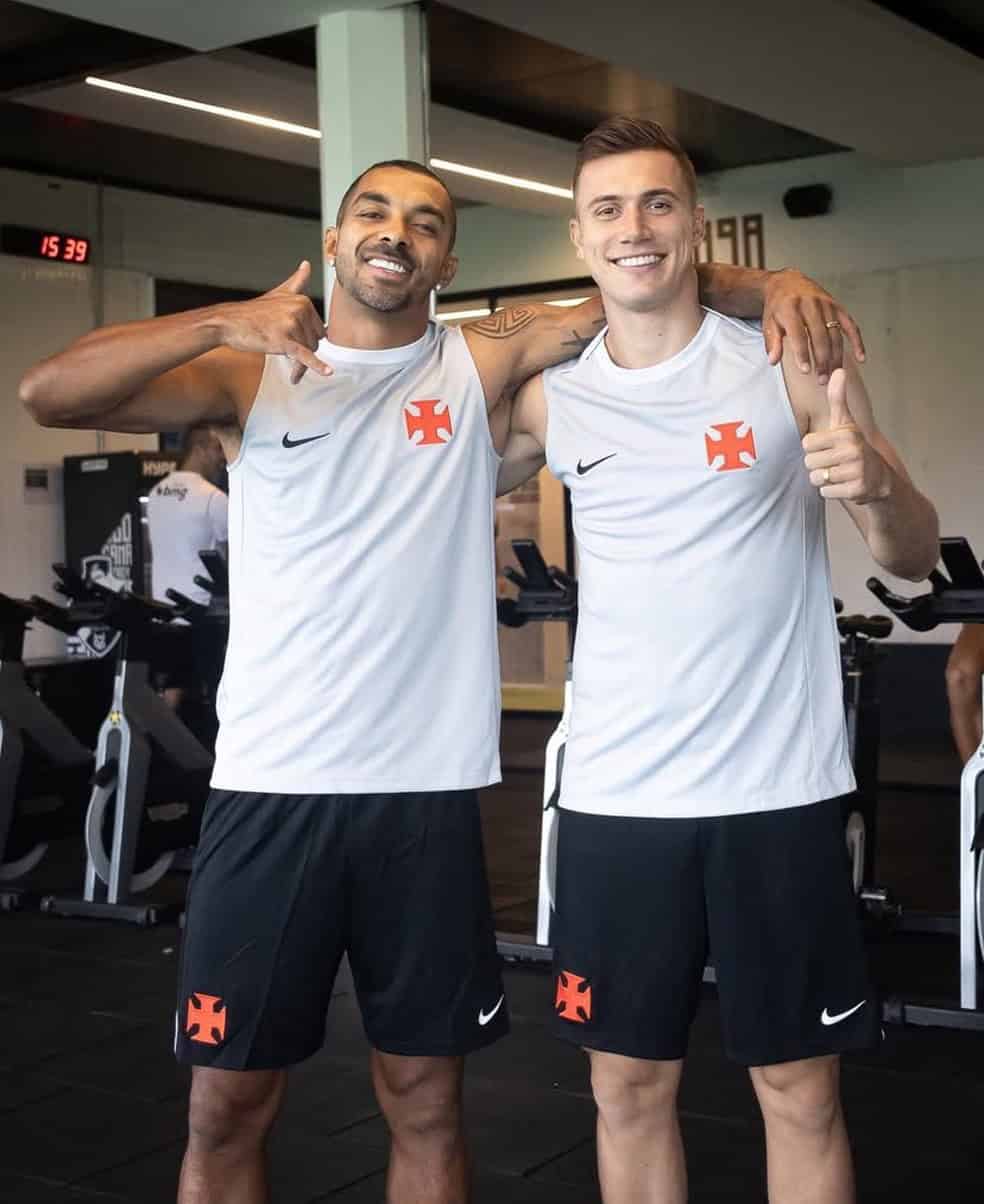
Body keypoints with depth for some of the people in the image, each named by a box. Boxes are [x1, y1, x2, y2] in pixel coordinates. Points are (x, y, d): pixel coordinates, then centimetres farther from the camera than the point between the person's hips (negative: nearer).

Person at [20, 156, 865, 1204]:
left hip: (426, 789, 1)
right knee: (228, 1103, 8)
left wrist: (773, 282, -17)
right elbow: (49, 394, -7)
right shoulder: (251, 372, 4)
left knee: (425, 1098, 12)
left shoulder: (485, 362, 5)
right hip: (271, 785, 0)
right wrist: (222, 323, -18)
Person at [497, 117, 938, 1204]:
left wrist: (876, 487, -24)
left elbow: (915, 558, -1)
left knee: (800, 1092, 10)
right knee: (628, 1088, 12)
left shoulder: (790, 362, -3)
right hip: (615, 798, 2)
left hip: (778, 791, -2)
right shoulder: (551, 397, 3)